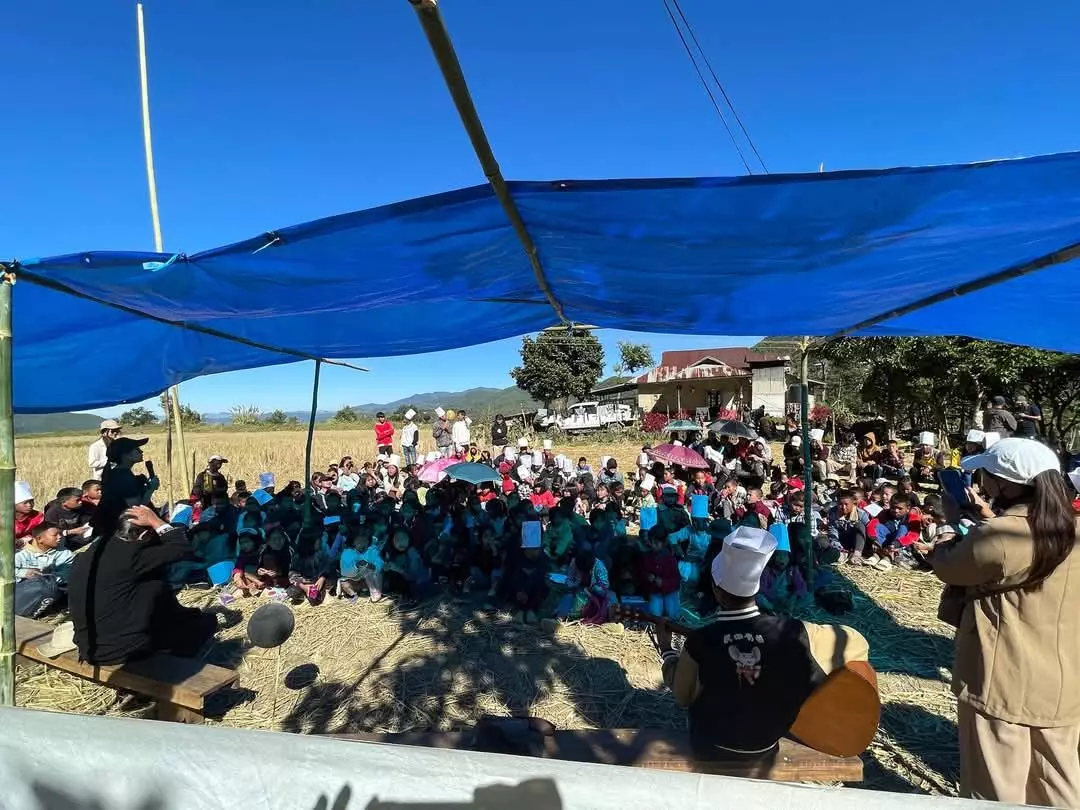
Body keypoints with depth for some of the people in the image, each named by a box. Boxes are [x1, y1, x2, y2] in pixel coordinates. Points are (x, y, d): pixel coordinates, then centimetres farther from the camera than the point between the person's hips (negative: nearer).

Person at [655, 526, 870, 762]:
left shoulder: (700, 641, -27)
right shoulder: (795, 633, -28)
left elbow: (682, 695, -9)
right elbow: (856, 643, -12)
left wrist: (666, 649, 6)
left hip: (709, 749, -1)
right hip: (766, 749, 2)